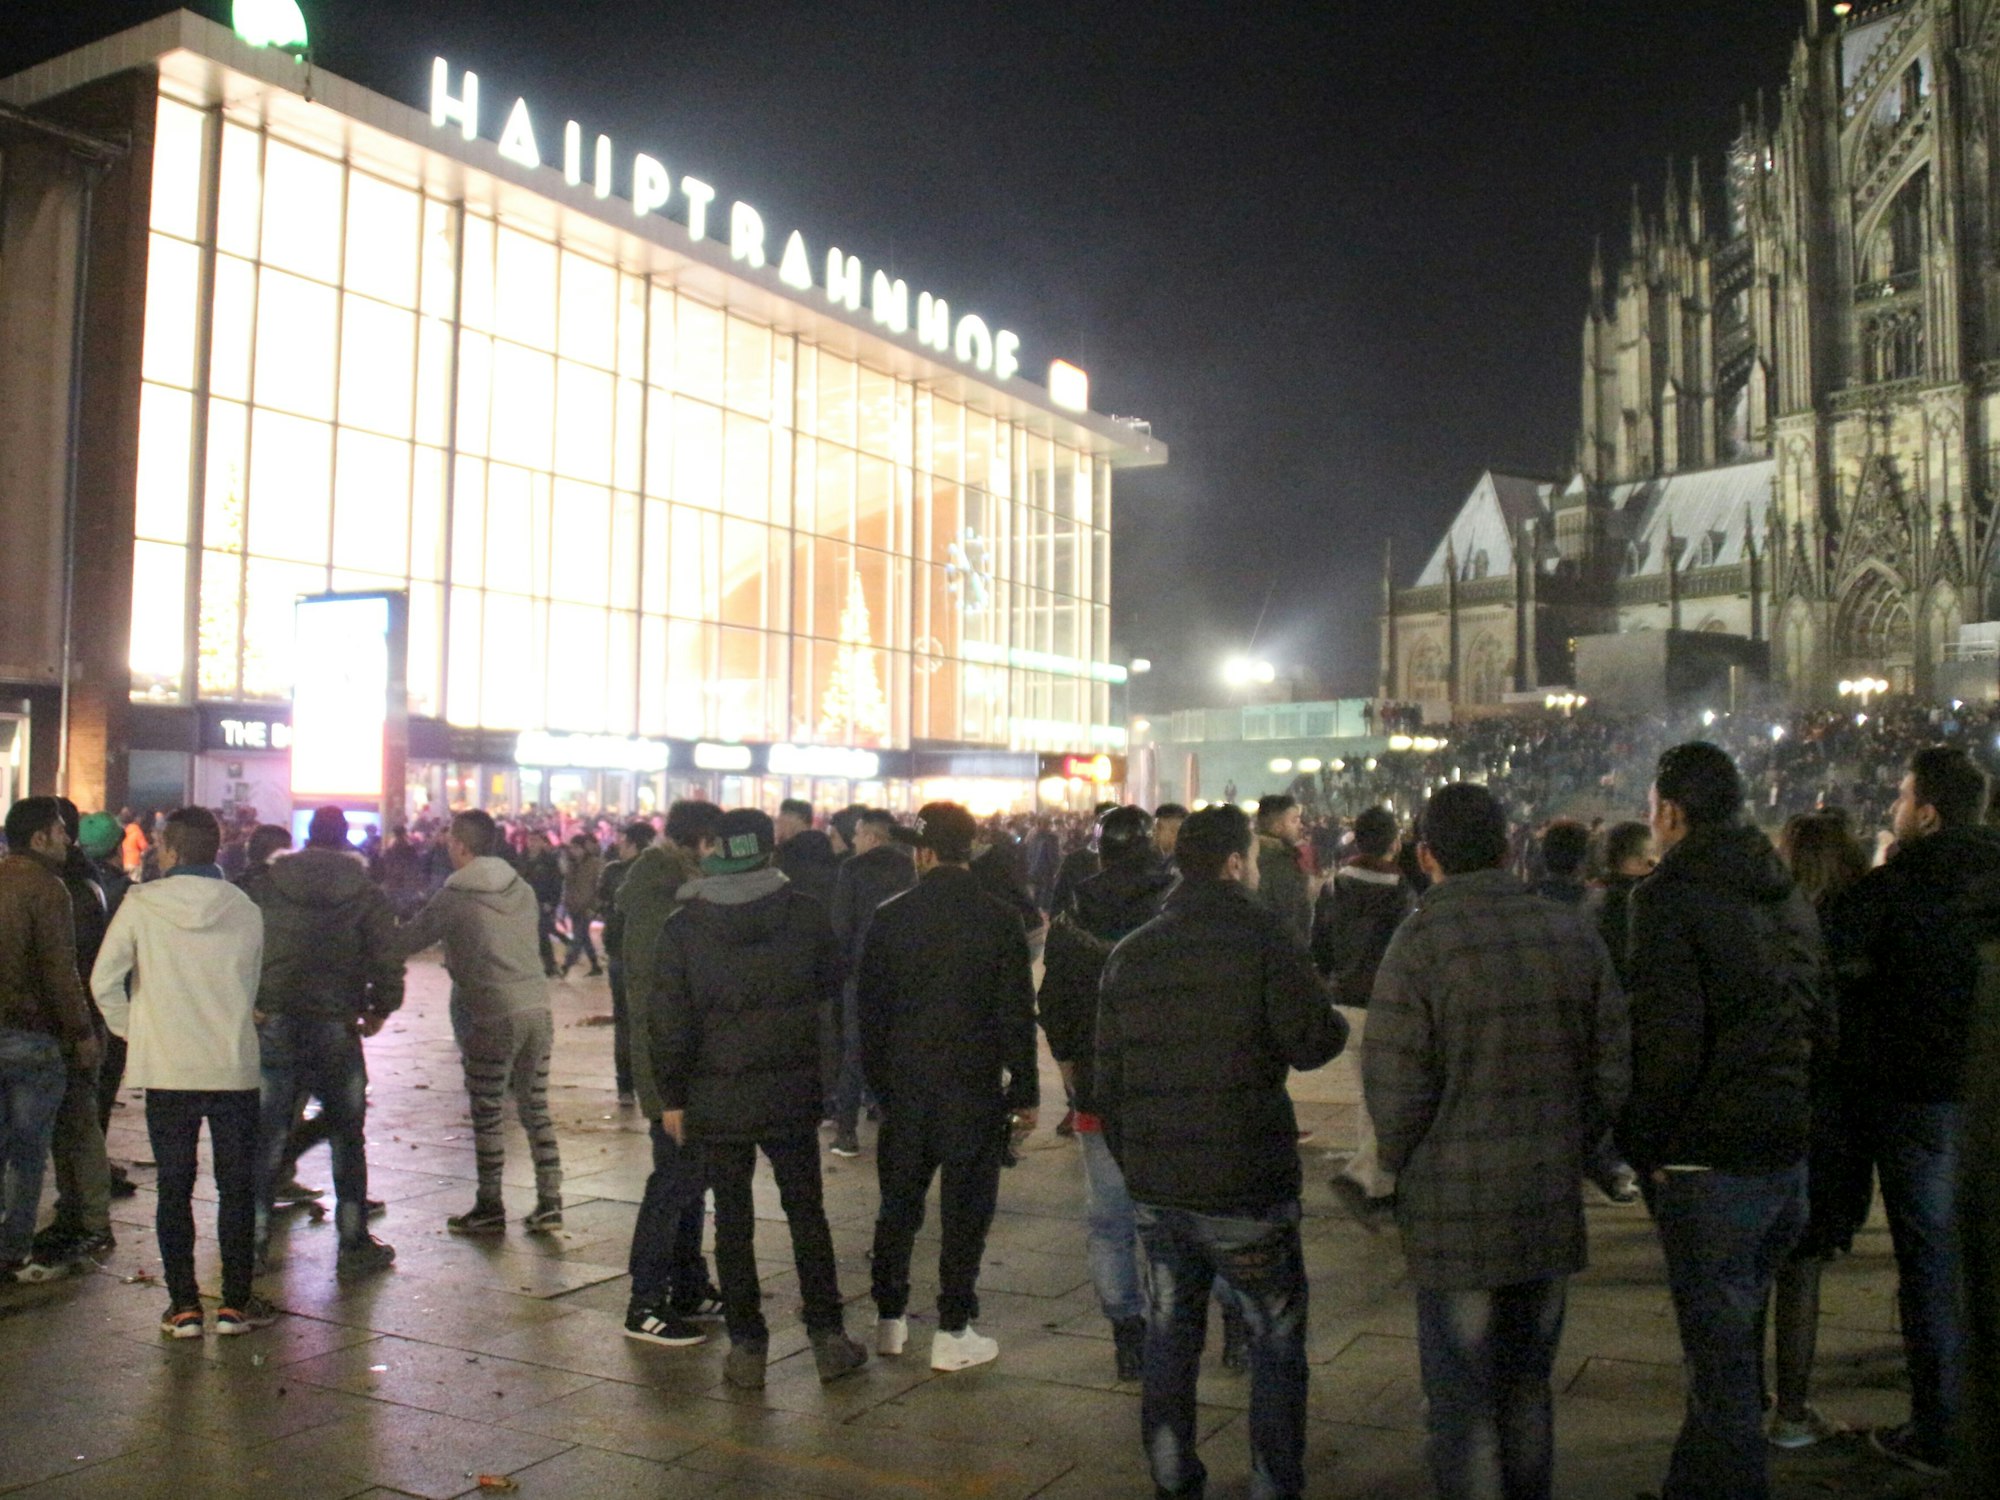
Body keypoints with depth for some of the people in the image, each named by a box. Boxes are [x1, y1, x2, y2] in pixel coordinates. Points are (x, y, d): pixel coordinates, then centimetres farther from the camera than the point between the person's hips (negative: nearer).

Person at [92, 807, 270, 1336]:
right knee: (236, 1187, 10)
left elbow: (103, 980, -3)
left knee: (174, 1188, 10)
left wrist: (130, 1030, 11)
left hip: (167, 1072, -1)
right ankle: (236, 1302, 14)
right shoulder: (245, 910, -1)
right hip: (235, 1069, 1)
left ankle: (183, 1305, 11)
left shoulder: (141, 904, -6)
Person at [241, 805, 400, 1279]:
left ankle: (253, 1240, 13)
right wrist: (380, 1010, 9)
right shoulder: (367, 893, 0)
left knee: (268, 1135, 10)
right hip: (336, 1027, -1)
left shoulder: (261, 885, 4)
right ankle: (354, 1244, 13)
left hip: (273, 1025, 1)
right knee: (346, 1137, 9)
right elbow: (387, 960, -5)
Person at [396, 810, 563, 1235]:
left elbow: (404, 944, 1)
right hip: (538, 1009, 6)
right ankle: (549, 1203, 13)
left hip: (491, 1018, -5)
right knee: (536, 1108, 12)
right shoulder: (523, 889, 9)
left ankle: (489, 1208, 15)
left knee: (487, 1114, 7)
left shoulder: (453, 898, -6)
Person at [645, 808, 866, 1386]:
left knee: (733, 1222, 8)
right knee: (806, 1212, 12)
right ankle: (827, 1338, 16)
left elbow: (668, 1020, -4)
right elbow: (832, 994, 6)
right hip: (793, 1092, 1)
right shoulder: (806, 914, -5)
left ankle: (747, 1348, 12)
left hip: (716, 1099, -1)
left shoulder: (683, 927, -6)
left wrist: (672, 1096, 2)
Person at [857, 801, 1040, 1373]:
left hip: (905, 1084, 3)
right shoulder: (999, 918, -7)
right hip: (975, 1086, -2)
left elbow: (869, 1005, 3)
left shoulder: (890, 917, -2)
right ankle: (953, 1331, 8)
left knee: (899, 1203, 15)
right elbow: (1018, 1013, -6)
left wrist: (877, 1078, 12)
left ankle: (889, 1319, 24)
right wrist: (1025, 1092, 1)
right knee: (965, 1209, 5)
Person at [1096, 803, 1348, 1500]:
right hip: (1246, 1188, -5)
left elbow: (1106, 1081, 11)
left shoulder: (1130, 953, 8)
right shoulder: (1263, 937, -9)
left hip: (1154, 1188, 5)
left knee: (1169, 1340, 16)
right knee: (1277, 1344, 9)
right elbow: (1312, 1042, -14)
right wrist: (1338, 1022, 8)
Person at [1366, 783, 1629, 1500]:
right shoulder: (1573, 933, 0)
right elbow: (1614, 1069, 5)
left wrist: (1402, 1177, 5)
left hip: (1455, 1216, -5)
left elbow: (1395, 1092, -13)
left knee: (1462, 1401, 7)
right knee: (1528, 1387, 21)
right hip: (1551, 1205, 5)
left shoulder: (1419, 944, -14)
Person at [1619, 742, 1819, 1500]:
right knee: (1734, 1343, 21)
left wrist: (1642, 1145, -9)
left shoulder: (1670, 897, -15)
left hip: (1711, 1165, -8)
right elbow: (1813, 1019, 16)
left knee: (1721, 1360, 1)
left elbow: (1668, 1040, -21)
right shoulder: (1787, 894, 11)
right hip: (1788, 1152, 9)